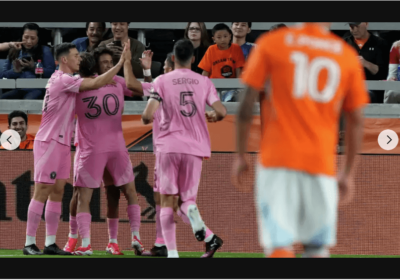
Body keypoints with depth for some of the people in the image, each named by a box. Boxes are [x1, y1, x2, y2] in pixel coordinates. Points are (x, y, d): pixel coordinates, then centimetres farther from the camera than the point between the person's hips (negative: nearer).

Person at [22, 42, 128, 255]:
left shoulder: (66, 80, 15)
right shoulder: (62, 80, -16)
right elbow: (95, 84, -20)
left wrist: (105, 82, 2)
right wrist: (121, 64, -17)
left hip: (62, 144, 10)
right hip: (49, 142, -10)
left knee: (57, 192, 7)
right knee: (42, 192, -8)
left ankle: (50, 243, 8)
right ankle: (29, 243, -7)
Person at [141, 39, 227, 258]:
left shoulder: (162, 81, -2)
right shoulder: (204, 82, 5)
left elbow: (148, 114, -11)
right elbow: (221, 112, -2)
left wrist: (146, 119, 12)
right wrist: (212, 116, 20)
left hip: (168, 146, -2)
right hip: (195, 148, 2)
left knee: (167, 201, 6)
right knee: (187, 198, 13)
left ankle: (172, 252, -6)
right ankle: (191, 211, -27)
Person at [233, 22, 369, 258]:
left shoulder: (270, 44, 2)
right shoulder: (348, 55, 7)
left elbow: (246, 107, 0)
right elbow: (356, 122, 10)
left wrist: (241, 156, 9)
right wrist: (347, 173, 18)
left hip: (277, 159, -2)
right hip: (322, 163, 2)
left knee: (279, 246, -8)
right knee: (318, 249, 11)